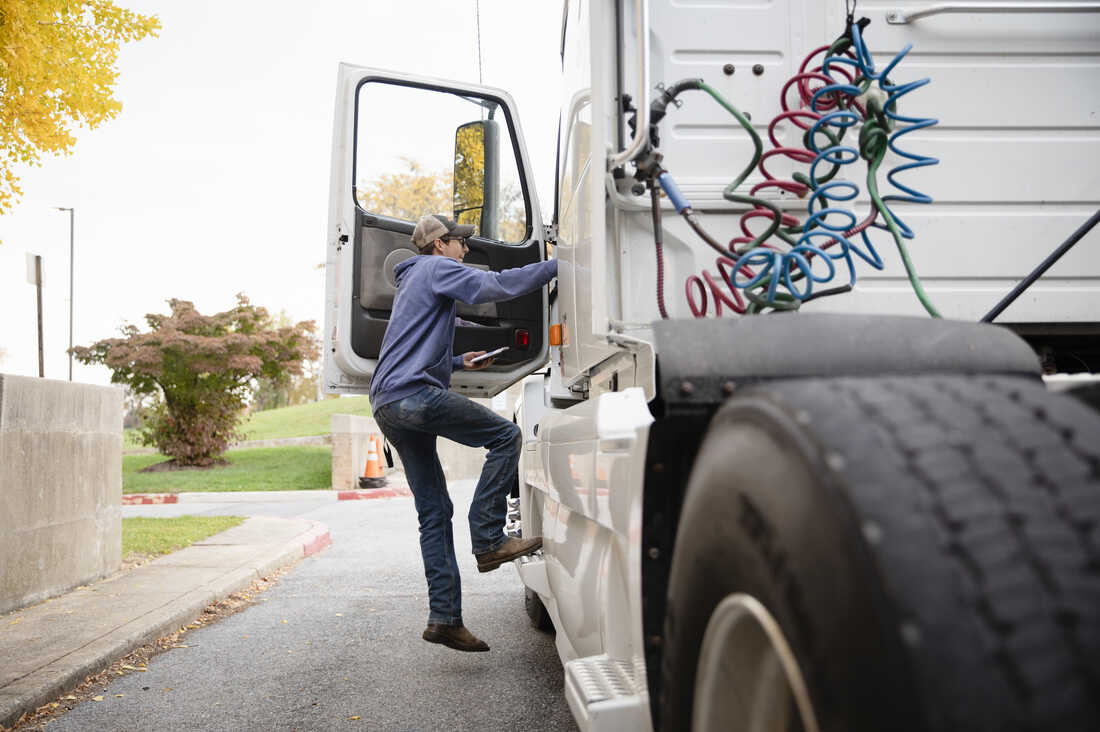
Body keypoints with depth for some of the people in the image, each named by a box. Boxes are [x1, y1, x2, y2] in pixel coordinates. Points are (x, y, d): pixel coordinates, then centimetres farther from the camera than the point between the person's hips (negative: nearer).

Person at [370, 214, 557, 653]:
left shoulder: (412, 281, 33)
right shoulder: (437, 267, 3)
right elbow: (493, 287, -13)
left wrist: (457, 362, 34)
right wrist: (556, 267, -8)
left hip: (387, 403, 10)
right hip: (412, 394, -10)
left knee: (434, 512, 6)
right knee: (505, 436, -9)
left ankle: (444, 617, 3)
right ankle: (488, 541, -12)